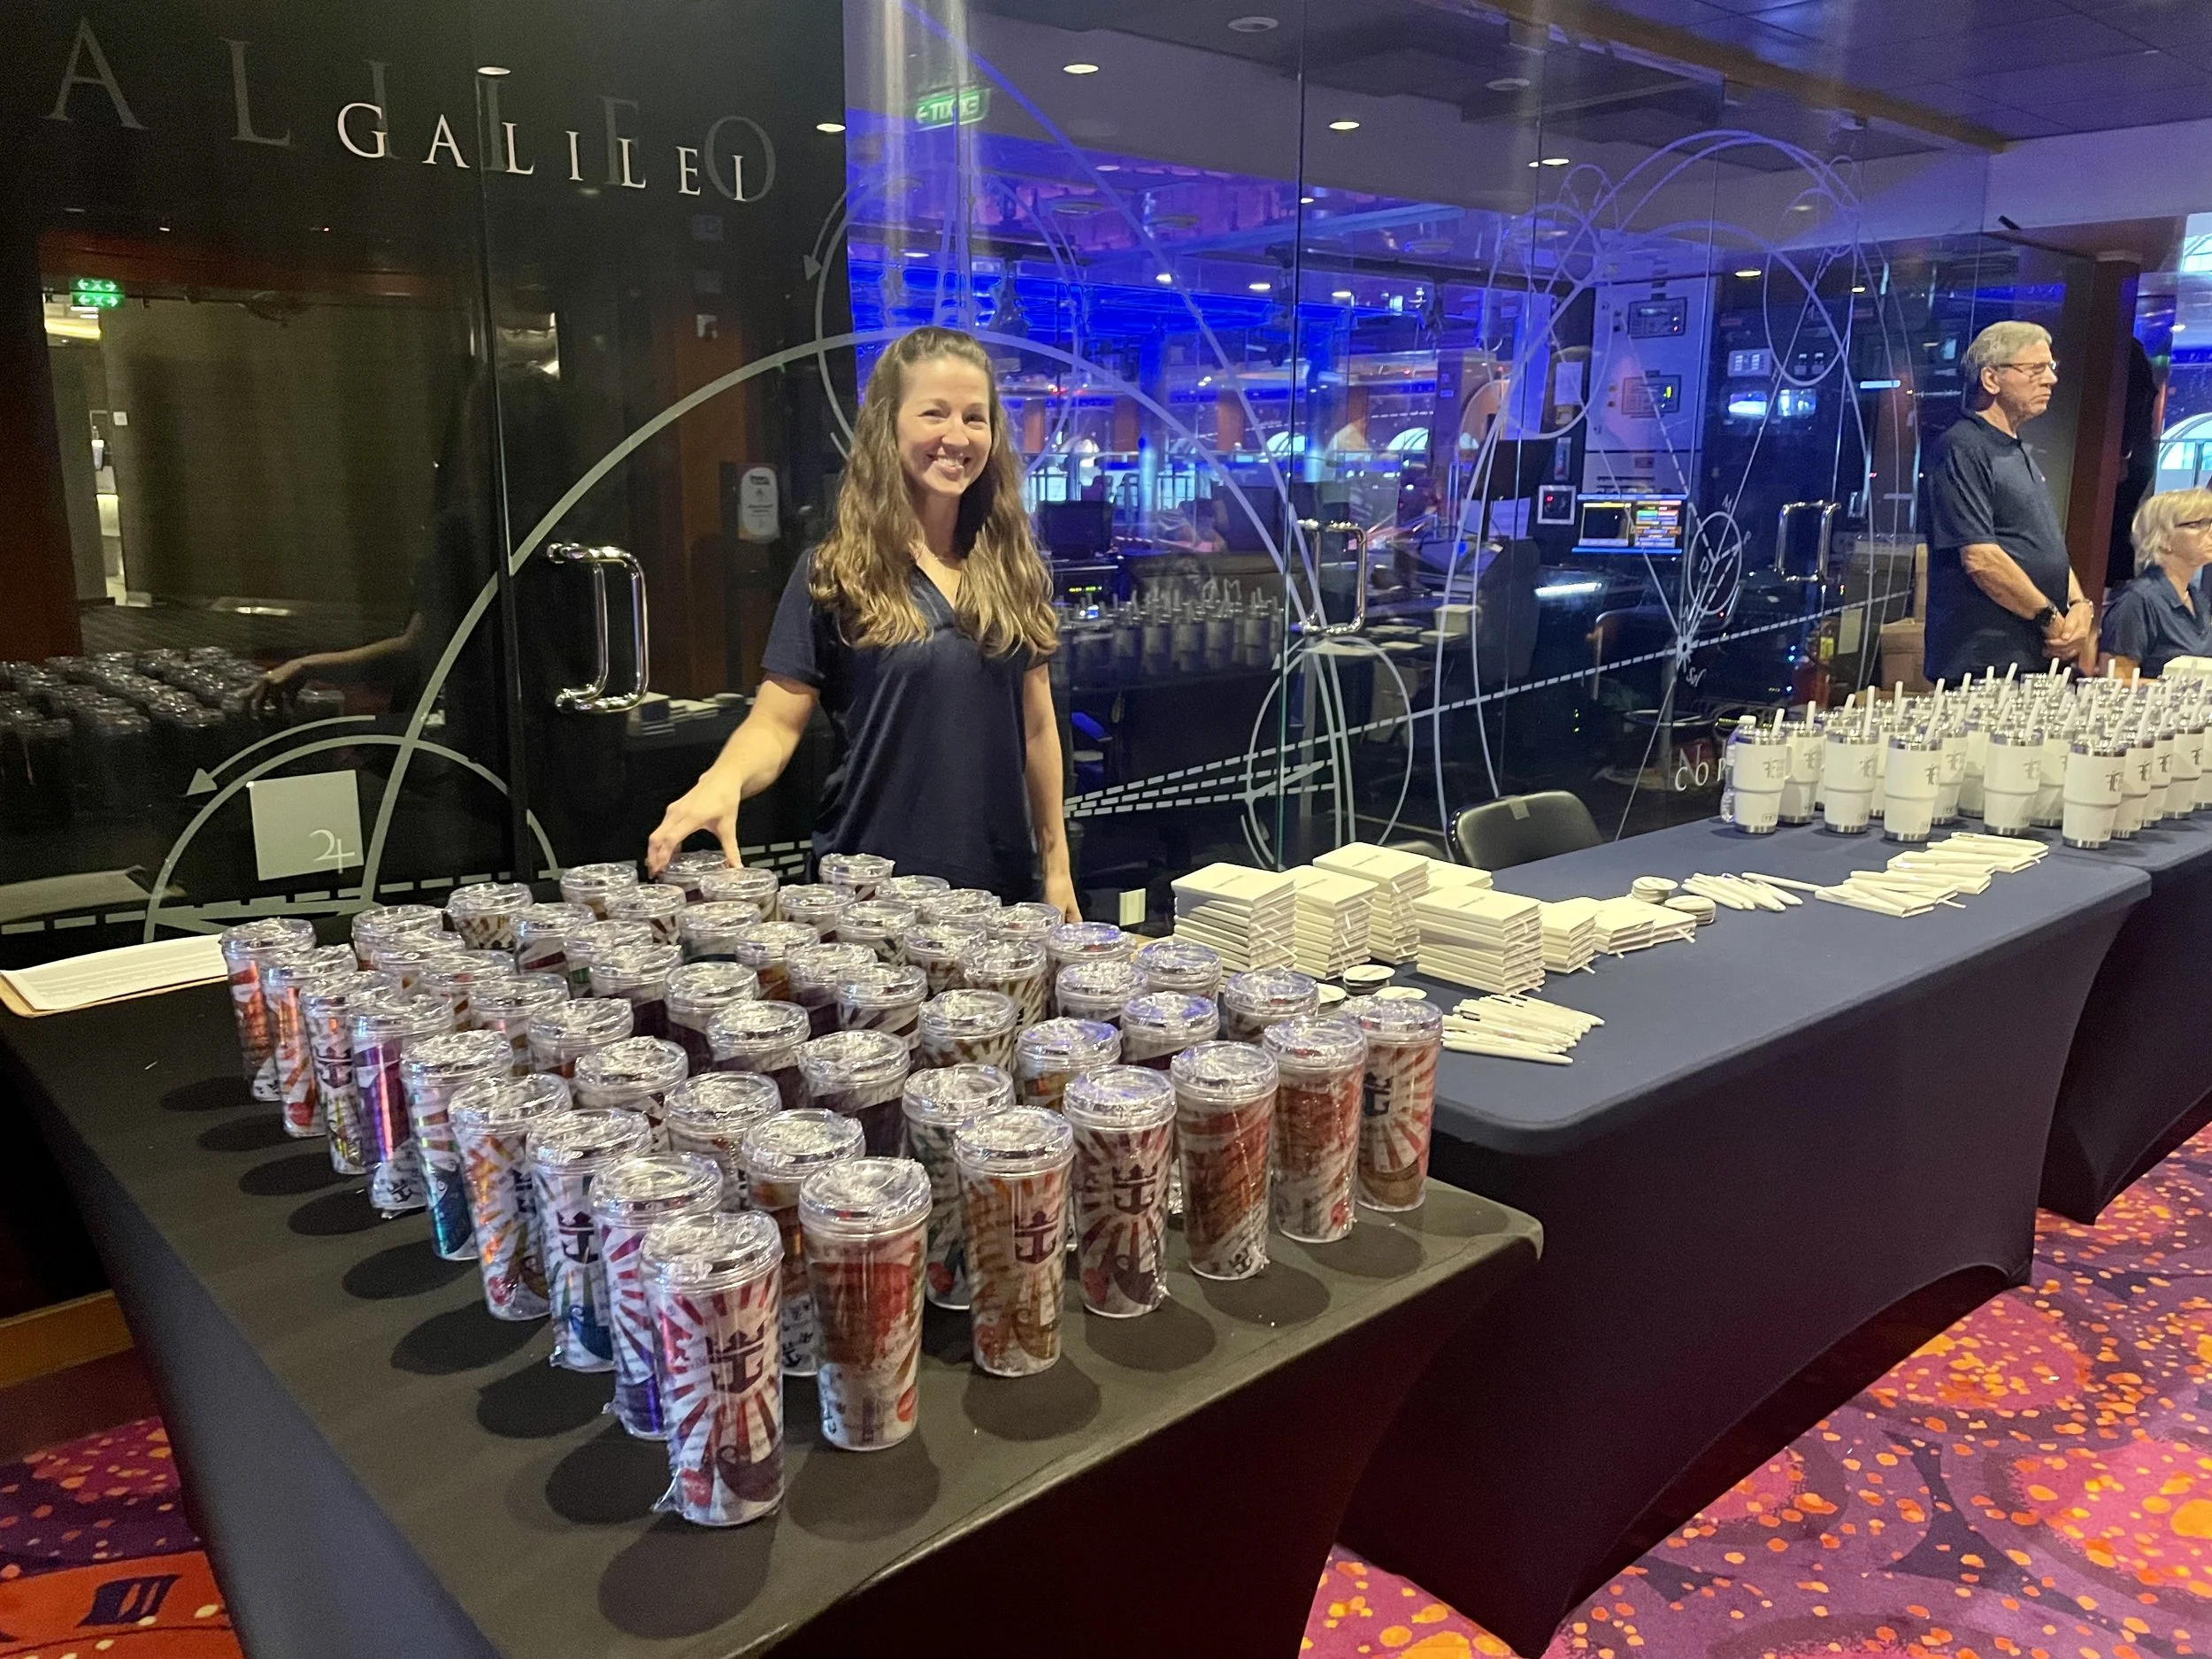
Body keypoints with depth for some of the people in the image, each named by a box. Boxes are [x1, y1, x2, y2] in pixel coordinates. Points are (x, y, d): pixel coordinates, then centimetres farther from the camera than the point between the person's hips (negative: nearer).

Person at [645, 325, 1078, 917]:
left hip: (1000, 882, 3)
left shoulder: (1014, 569, 5)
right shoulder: (833, 574, -5)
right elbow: (776, 723, -8)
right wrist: (723, 780, -30)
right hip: (872, 888, -3)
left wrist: (1057, 865, 9)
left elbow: (1036, 723, 9)